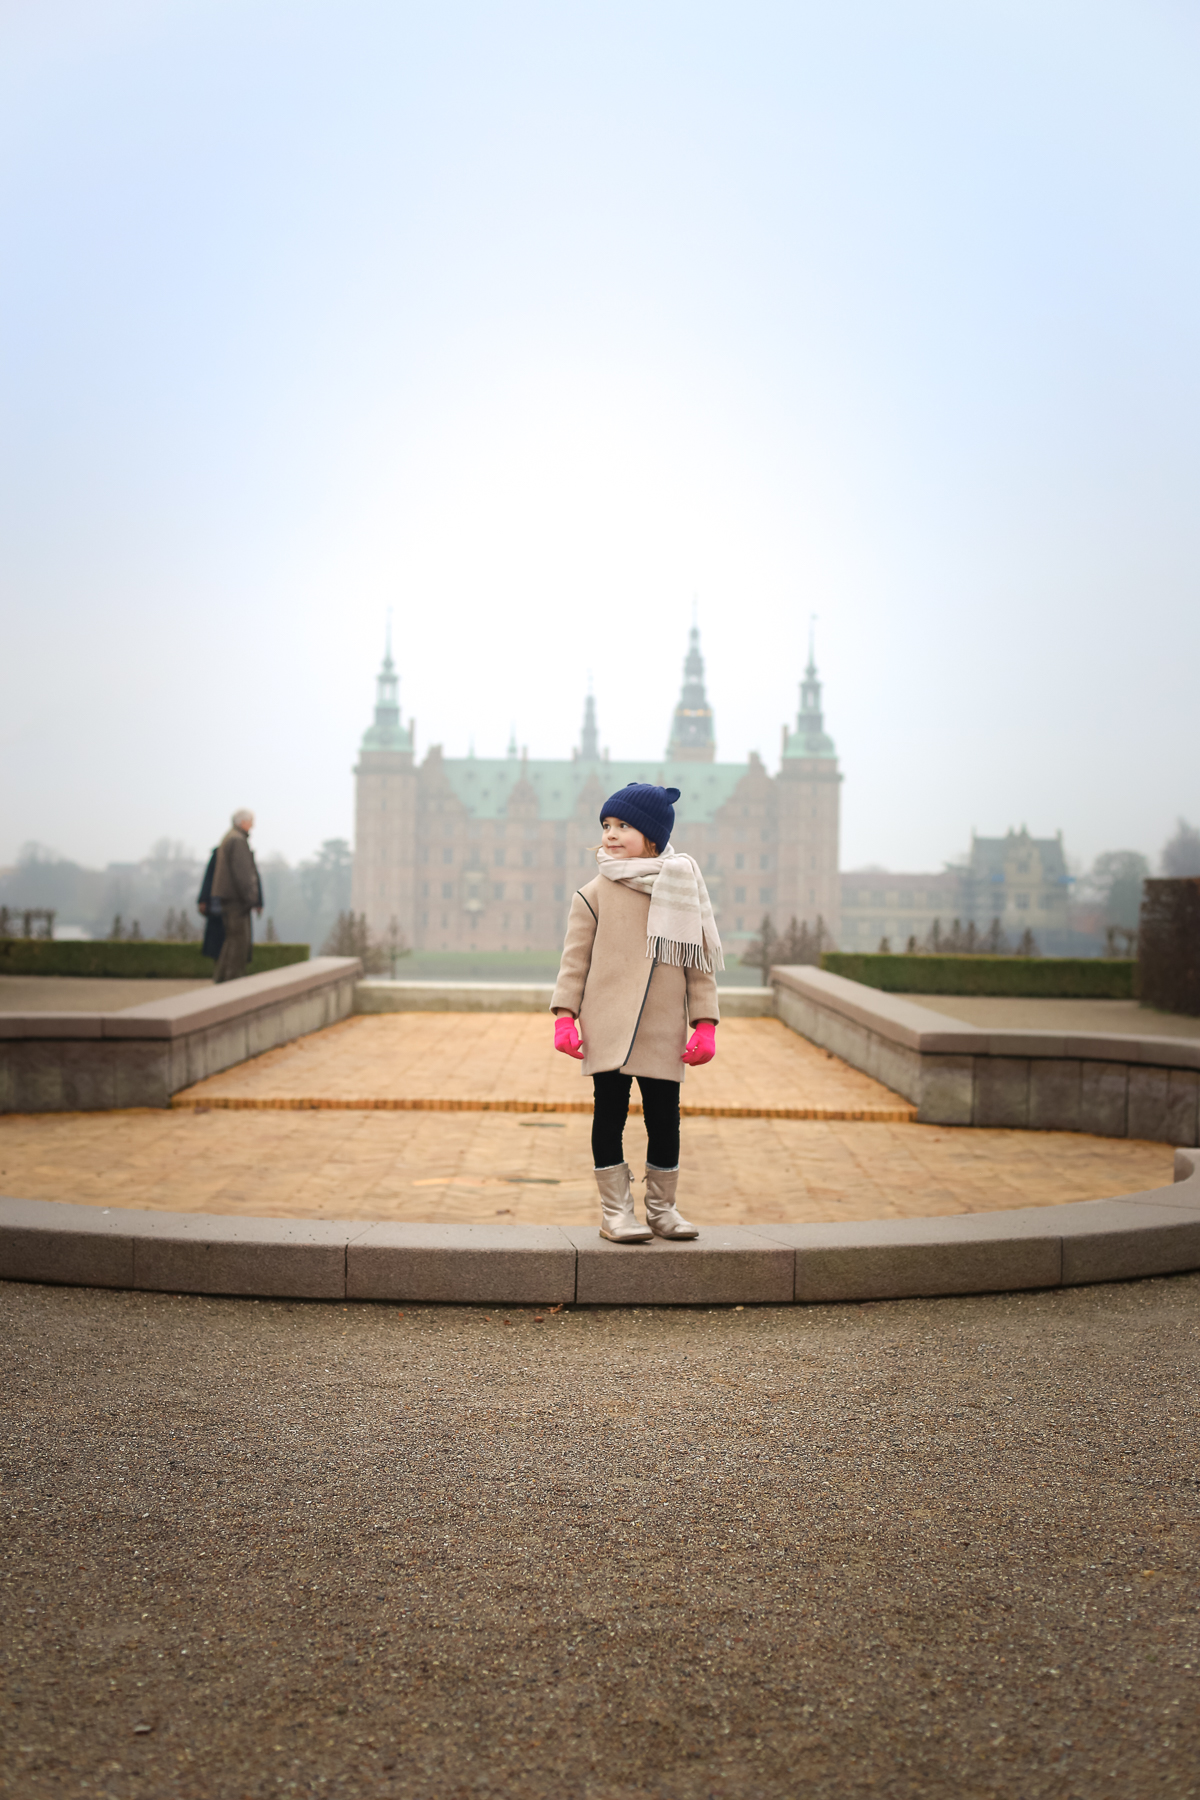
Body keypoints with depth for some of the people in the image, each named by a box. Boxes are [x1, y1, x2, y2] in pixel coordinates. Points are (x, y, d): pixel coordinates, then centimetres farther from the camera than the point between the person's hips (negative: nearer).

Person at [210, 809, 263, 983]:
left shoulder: (228, 838, 20)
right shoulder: (237, 840, -13)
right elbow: (241, 873, -20)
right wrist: (251, 898, -19)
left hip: (227, 897, 11)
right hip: (235, 898, -11)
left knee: (232, 939, 14)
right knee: (239, 940, -8)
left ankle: (220, 977, 17)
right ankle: (231, 979, -6)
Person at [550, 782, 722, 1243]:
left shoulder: (681, 894, 5)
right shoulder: (594, 895, 1)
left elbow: (699, 963, 6)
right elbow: (574, 959, 2)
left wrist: (705, 1024, 0)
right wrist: (565, 1014, -7)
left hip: (663, 1033, 2)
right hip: (607, 1028, -1)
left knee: (664, 1118, 7)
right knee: (610, 1114, 2)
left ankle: (662, 1209, 23)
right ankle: (615, 1210, 13)